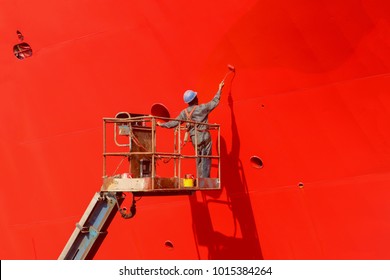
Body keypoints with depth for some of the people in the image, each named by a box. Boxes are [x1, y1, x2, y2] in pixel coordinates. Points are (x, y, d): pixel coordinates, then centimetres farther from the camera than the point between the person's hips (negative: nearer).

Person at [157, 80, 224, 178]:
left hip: (195, 139, 4)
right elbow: (215, 102, 6)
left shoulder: (184, 113, 2)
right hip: (205, 137, -3)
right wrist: (219, 89, 20)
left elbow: (174, 123, 6)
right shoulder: (203, 108, -5)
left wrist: (162, 124, 19)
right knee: (206, 161, -3)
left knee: (199, 161, 14)